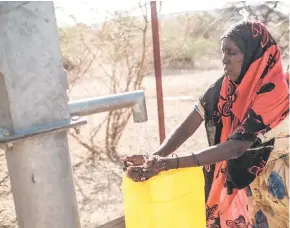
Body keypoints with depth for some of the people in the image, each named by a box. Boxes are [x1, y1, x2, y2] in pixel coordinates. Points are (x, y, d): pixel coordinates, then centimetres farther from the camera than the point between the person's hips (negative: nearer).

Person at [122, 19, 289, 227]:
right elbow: (187, 126, -13)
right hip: (233, 180, 5)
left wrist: (169, 163, -37)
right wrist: (153, 159, -29)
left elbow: (235, 147, -31)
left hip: (271, 187, -4)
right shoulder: (224, 86, -7)